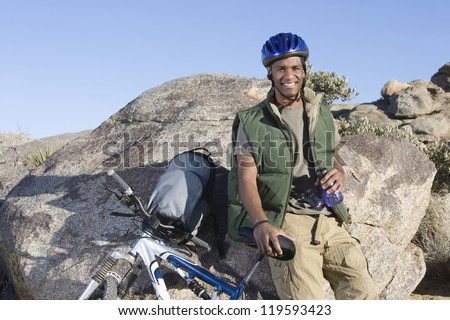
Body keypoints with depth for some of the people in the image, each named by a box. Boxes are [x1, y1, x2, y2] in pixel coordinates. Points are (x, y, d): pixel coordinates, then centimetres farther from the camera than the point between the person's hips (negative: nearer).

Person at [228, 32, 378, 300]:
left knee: (364, 294, -13)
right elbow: (247, 179, -6)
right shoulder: (253, 122, 3)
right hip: (287, 223, -4)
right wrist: (261, 223, -24)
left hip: (330, 222, 4)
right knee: (307, 299, -21)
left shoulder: (322, 114, 16)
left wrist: (339, 174, -2)